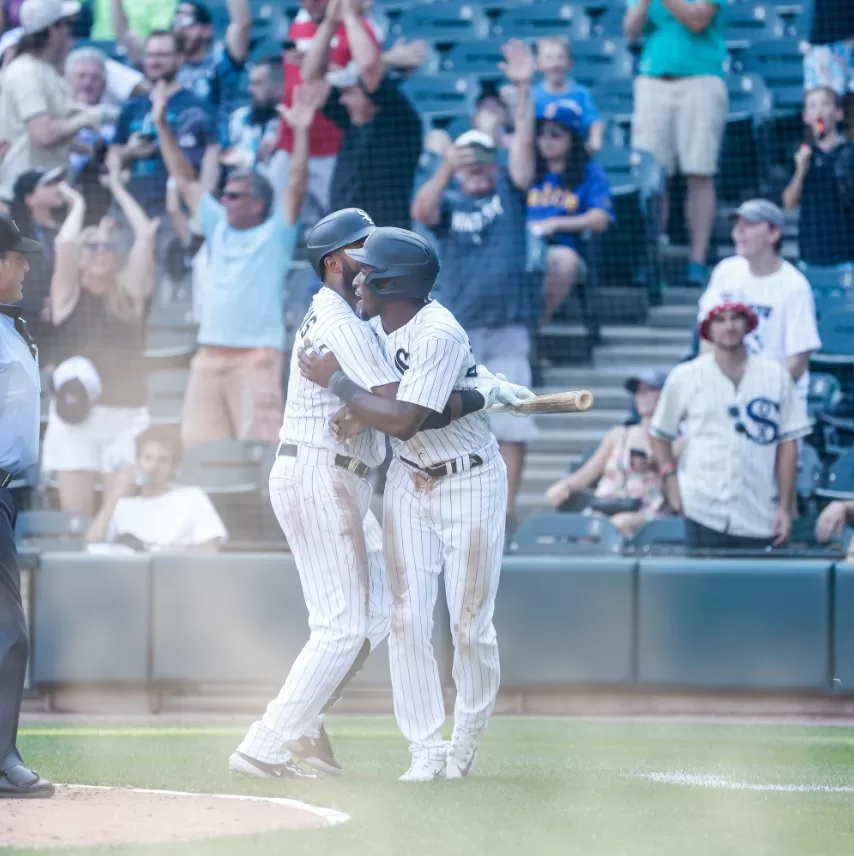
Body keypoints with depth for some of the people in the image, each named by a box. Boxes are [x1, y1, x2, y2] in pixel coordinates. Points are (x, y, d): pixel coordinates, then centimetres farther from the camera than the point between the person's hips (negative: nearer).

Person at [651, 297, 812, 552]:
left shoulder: (776, 376, 4)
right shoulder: (685, 378, 4)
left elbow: (787, 445, 5)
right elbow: (660, 435, 14)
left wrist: (785, 507, 1)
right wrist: (671, 483, 1)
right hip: (704, 513, -1)